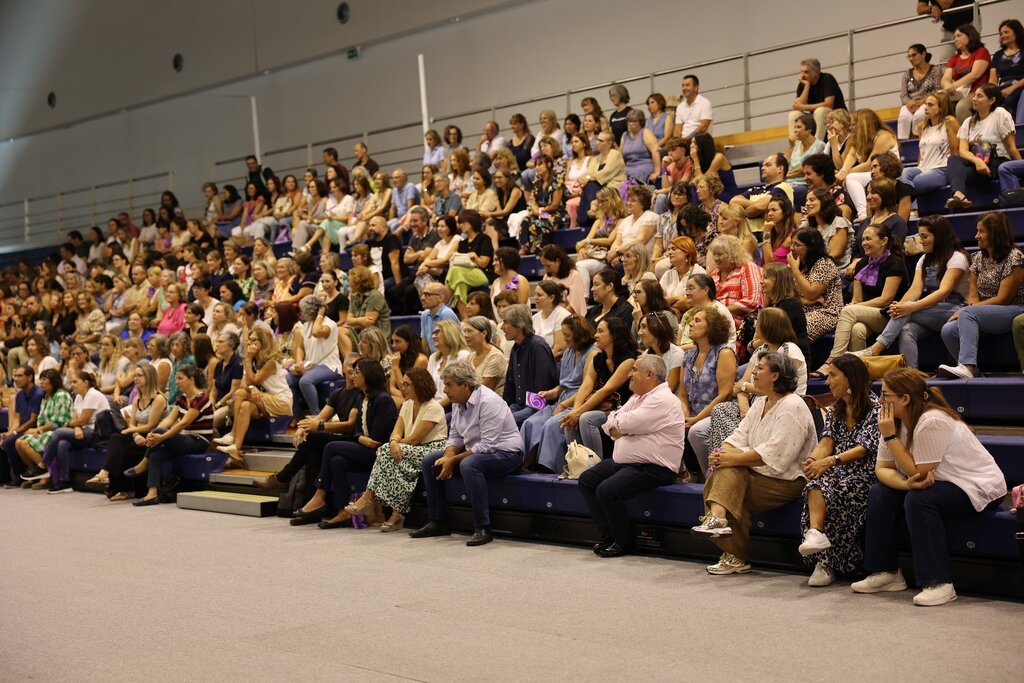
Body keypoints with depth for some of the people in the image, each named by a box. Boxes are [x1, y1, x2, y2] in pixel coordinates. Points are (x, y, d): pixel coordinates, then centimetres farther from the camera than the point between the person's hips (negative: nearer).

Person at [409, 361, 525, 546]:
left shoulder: (488, 401, -24)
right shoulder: (458, 402, 4)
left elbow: (487, 446, -27)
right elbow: (454, 437, 11)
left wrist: (454, 461, -22)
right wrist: (447, 457, -11)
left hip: (505, 453, -10)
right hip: (474, 451, 10)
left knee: (468, 465, -37)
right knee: (429, 461, 4)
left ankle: (482, 528, -30)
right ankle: (436, 522, 8)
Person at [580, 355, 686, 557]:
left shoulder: (662, 400, -16)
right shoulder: (637, 397, 16)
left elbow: (626, 424, -23)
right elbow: (610, 426, 12)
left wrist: (616, 420, 0)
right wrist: (622, 430, -10)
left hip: (653, 468, -11)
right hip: (624, 461, 11)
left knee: (607, 490, -26)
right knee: (586, 480, 5)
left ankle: (625, 541, -5)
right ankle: (608, 535, 7)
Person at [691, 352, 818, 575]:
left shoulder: (792, 407, -14)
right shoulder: (760, 403, 16)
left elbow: (773, 454, -24)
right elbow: (740, 436, 9)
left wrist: (733, 459, -24)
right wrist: (722, 453, -12)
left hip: (785, 480, -8)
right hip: (757, 473, 8)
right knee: (726, 471, -21)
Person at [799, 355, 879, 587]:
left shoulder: (874, 407, -3)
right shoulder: (834, 411, 19)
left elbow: (865, 448, -14)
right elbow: (826, 442, 5)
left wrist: (830, 461, -29)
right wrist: (813, 460, -19)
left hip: (865, 474, -5)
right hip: (839, 472, 5)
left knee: (839, 491, -33)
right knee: (818, 481, -29)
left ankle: (826, 561, -27)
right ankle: (816, 533, -50)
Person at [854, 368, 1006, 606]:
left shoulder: (932, 422, -27)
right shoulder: (894, 421, -2)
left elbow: (917, 472, -25)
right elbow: (882, 468, -6)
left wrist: (890, 436, -24)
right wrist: (906, 484, -27)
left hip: (979, 488, -9)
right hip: (936, 483, 9)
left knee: (918, 499, -33)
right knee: (879, 493, -7)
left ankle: (939, 583, -28)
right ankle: (886, 572, 1)